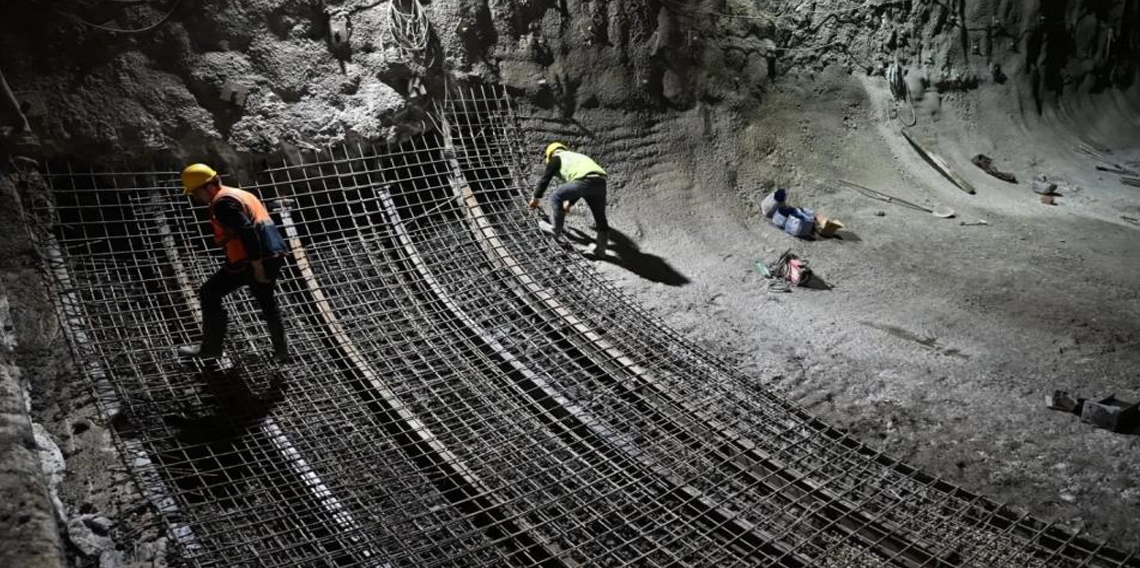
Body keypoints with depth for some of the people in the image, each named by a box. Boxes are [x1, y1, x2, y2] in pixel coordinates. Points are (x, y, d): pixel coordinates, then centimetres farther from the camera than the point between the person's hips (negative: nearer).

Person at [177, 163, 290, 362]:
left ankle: (211, 346, 13)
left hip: (248, 261, -9)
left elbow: (247, 232, -21)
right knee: (266, 300, 26)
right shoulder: (241, 194, 22)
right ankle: (281, 350, 30)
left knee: (209, 294, 6)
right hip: (274, 256, 10)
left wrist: (257, 267, -21)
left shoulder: (223, 202, -9)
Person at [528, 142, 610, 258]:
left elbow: (545, 179, 23)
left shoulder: (556, 158, 20)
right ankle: (600, 248, 26)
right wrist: (569, 203, 57)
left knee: (555, 196, 11)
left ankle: (556, 230, 19)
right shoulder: (577, 157, 41)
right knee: (600, 216, 18)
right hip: (601, 182, 7)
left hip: (585, 181, -7)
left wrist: (536, 198, 36)